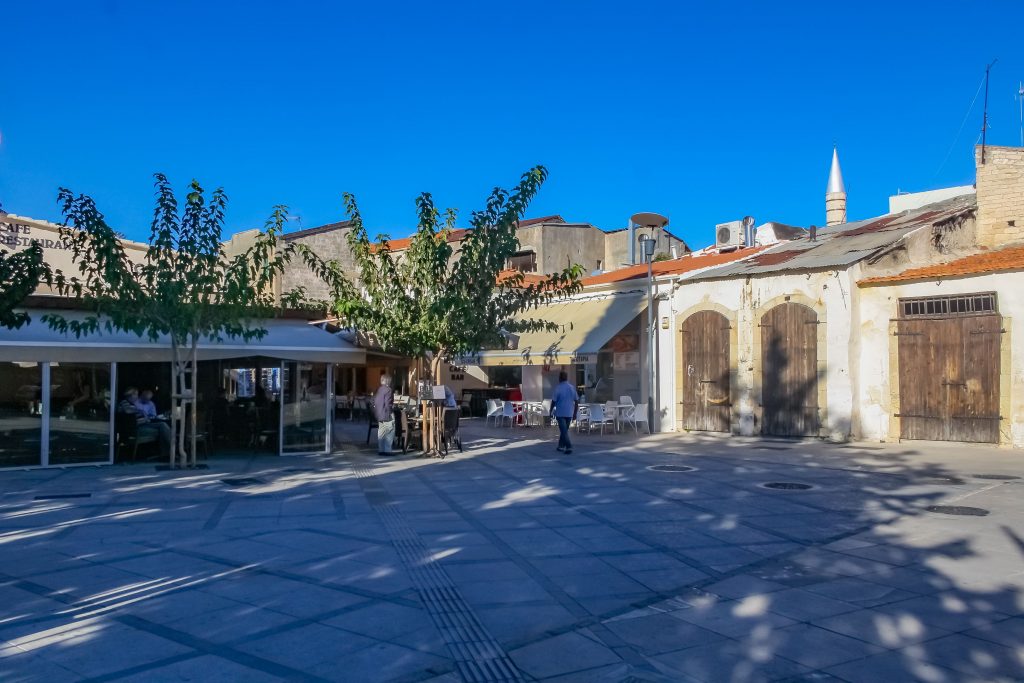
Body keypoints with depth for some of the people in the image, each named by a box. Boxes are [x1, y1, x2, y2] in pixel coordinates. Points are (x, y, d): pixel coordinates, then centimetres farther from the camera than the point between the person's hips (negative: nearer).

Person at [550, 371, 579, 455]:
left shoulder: (558, 388, -11)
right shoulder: (572, 388, 3)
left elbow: (553, 401, -9)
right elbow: (576, 401, 6)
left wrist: (551, 411, 6)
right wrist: (575, 413, 13)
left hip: (560, 413, -5)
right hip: (569, 413, 5)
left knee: (564, 431, -4)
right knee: (564, 430, 18)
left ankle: (569, 447, -15)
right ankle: (561, 446, 25)